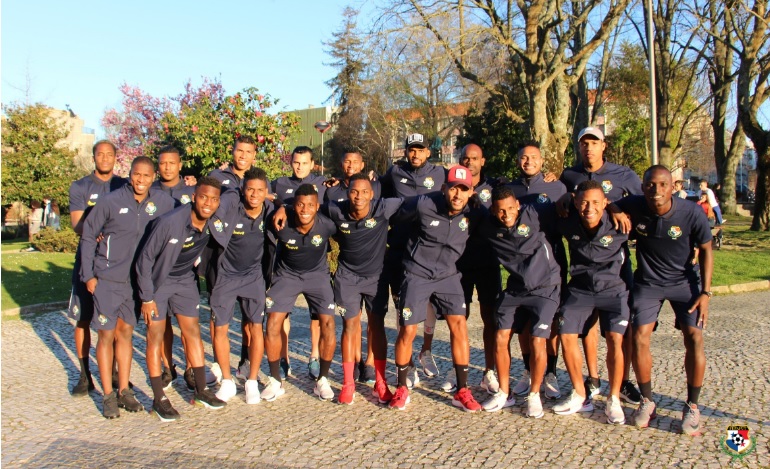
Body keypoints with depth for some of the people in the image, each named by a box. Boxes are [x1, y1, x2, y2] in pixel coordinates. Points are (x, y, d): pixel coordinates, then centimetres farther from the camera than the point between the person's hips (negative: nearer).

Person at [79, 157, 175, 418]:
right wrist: (88, 275, -5)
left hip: (138, 280, 3)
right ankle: (108, 395, 15)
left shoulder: (161, 202, -3)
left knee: (126, 333, 14)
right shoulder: (111, 202, -11)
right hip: (107, 279, -3)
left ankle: (124, 391, 24)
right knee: (106, 335, 4)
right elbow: (88, 236, -3)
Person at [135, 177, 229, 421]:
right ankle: (159, 398, 8)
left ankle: (201, 390, 18)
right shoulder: (170, 222, -30)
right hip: (158, 281, -5)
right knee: (156, 336, -1)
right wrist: (147, 298, -18)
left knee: (193, 332, 7)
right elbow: (145, 259, -21)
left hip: (185, 280, 5)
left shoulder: (214, 221, -15)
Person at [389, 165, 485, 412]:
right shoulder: (424, 205, -20)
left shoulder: (474, 213, -11)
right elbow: (399, 216, -1)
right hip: (417, 274, -2)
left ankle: (462, 391, 7)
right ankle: (401, 389, 18)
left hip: (448, 275, 3)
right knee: (407, 331, -2)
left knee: (459, 326, -6)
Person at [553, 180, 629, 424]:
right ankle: (580, 396, 12)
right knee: (566, 337, -5)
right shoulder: (569, 224, -11)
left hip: (612, 288, -3)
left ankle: (613, 400, 0)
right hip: (580, 289, 3)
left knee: (615, 339, -17)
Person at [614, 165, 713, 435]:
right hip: (647, 282, 1)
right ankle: (647, 402, 9)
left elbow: (706, 249, -7)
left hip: (685, 281, -1)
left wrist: (705, 292, -9)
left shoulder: (692, 213, -22)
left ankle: (692, 406, 5)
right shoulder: (634, 207, -19)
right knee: (640, 336, -9)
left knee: (694, 338, -12)